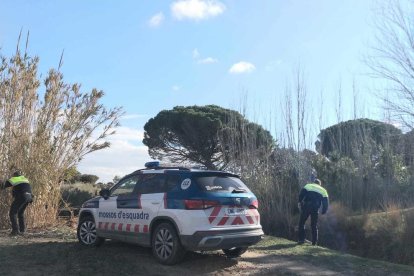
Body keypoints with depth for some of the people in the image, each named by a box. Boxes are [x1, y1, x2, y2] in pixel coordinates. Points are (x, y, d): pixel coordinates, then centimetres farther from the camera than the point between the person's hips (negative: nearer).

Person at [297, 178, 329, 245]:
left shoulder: (308, 186, 15)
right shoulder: (323, 190, 20)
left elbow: (301, 194, -1)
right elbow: (326, 202, 14)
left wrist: (299, 202, 2)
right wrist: (323, 212, 19)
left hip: (306, 207, -2)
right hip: (315, 209, 2)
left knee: (301, 223, 9)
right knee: (314, 225, 12)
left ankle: (301, 240, 4)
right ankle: (314, 242, 11)